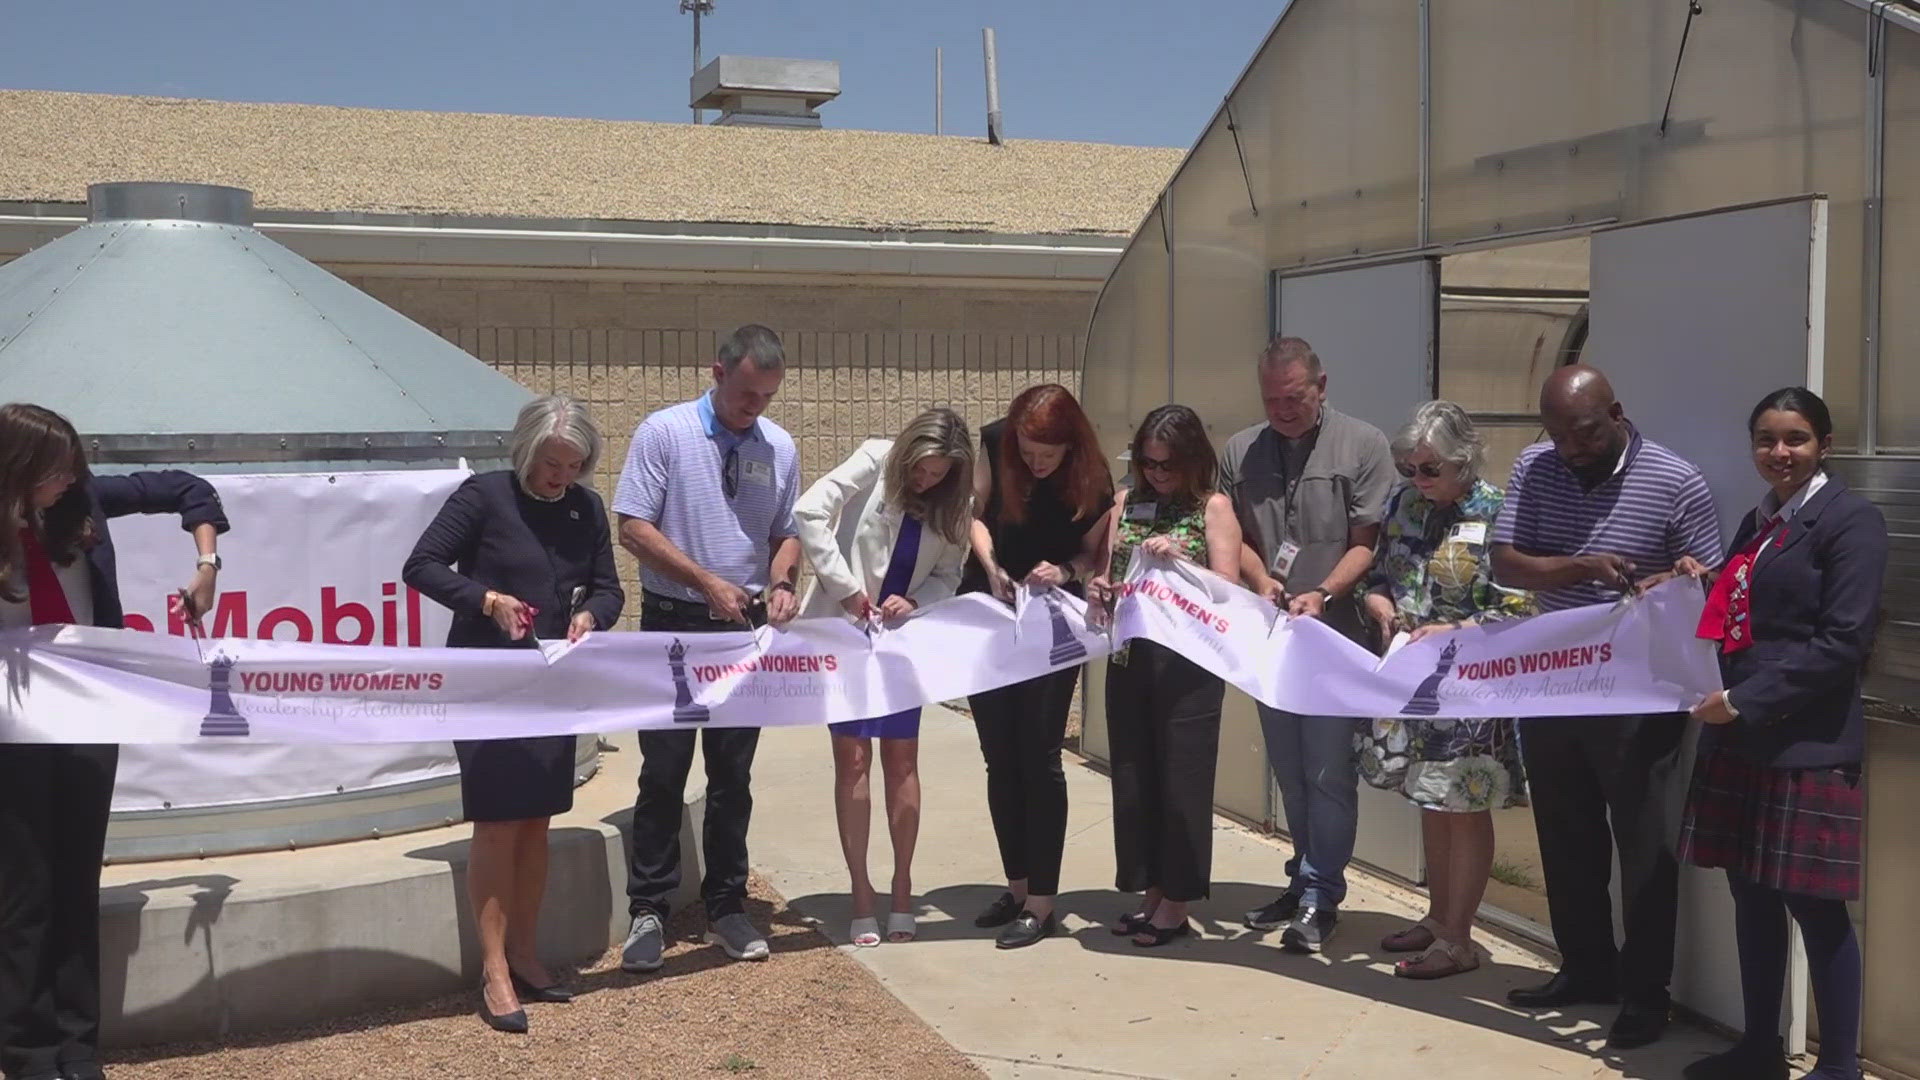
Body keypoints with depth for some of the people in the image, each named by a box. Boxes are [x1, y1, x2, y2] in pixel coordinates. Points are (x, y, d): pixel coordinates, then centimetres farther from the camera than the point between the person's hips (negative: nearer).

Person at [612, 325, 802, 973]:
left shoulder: (779, 447, 4)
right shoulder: (663, 433, -8)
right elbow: (634, 529, -11)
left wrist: (781, 585, -8)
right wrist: (708, 583, -17)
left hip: (747, 627, 4)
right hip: (674, 624, -3)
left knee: (734, 775, 11)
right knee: (664, 774, 1)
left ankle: (726, 908, 21)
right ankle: (648, 913, 12)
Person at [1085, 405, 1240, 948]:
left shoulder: (1212, 506, -2)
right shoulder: (1127, 500, 11)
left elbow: (1227, 591, -7)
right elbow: (1113, 575, 12)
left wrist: (1178, 560, -20)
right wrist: (1100, 592, -9)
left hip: (1187, 662, -5)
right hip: (1129, 657, 5)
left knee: (1182, 779, 1)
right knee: (1133, 776, 9)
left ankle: (1177, 904, 12)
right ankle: (1150, 892, 22)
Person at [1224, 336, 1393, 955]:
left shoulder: (1362, 446, -3)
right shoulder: (1241, 452, 9)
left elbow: (1369, 542, -7)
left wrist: (1322, 595, -19)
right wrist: (1261, 580, -8)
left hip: (1337, 635, -5)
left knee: (1329, 773, -3)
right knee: (1289, 771, 13)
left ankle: (1320, 896, 5)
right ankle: (1306, 880, 26)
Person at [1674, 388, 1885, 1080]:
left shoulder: (1851, 521, -8)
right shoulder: (1758, 522, 16)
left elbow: (1843, 642, -16)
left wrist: (1746, 702, -17)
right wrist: (1702, 588, 4)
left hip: (1806, 745, -7)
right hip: (1737, 739, 7)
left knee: (1814, 907, -1)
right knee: (1751, 896, 13)